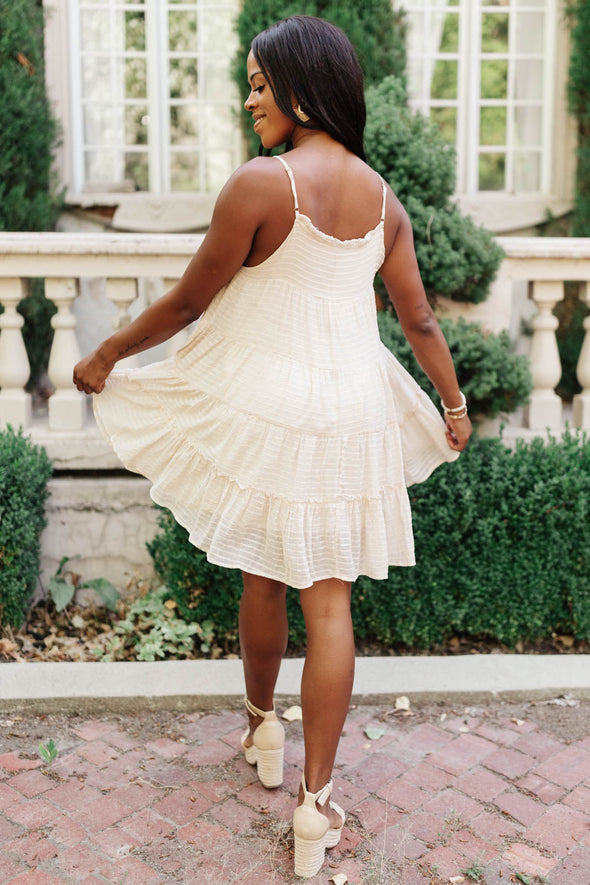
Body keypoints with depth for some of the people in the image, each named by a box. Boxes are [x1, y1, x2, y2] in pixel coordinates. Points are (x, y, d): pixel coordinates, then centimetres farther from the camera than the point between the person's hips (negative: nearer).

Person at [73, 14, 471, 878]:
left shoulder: (260, 183, -14)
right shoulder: (382, 196, 4)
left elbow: (189, 301, -9)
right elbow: (420, 319, 9)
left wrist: (107, 354, 6)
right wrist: (454, 403, 22)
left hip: (264, 407, -4)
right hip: (353, 411, 4)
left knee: (263, 576, 17)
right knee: (329, 600, 5)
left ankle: (262, 727, 40)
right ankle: (316, 801, 11)